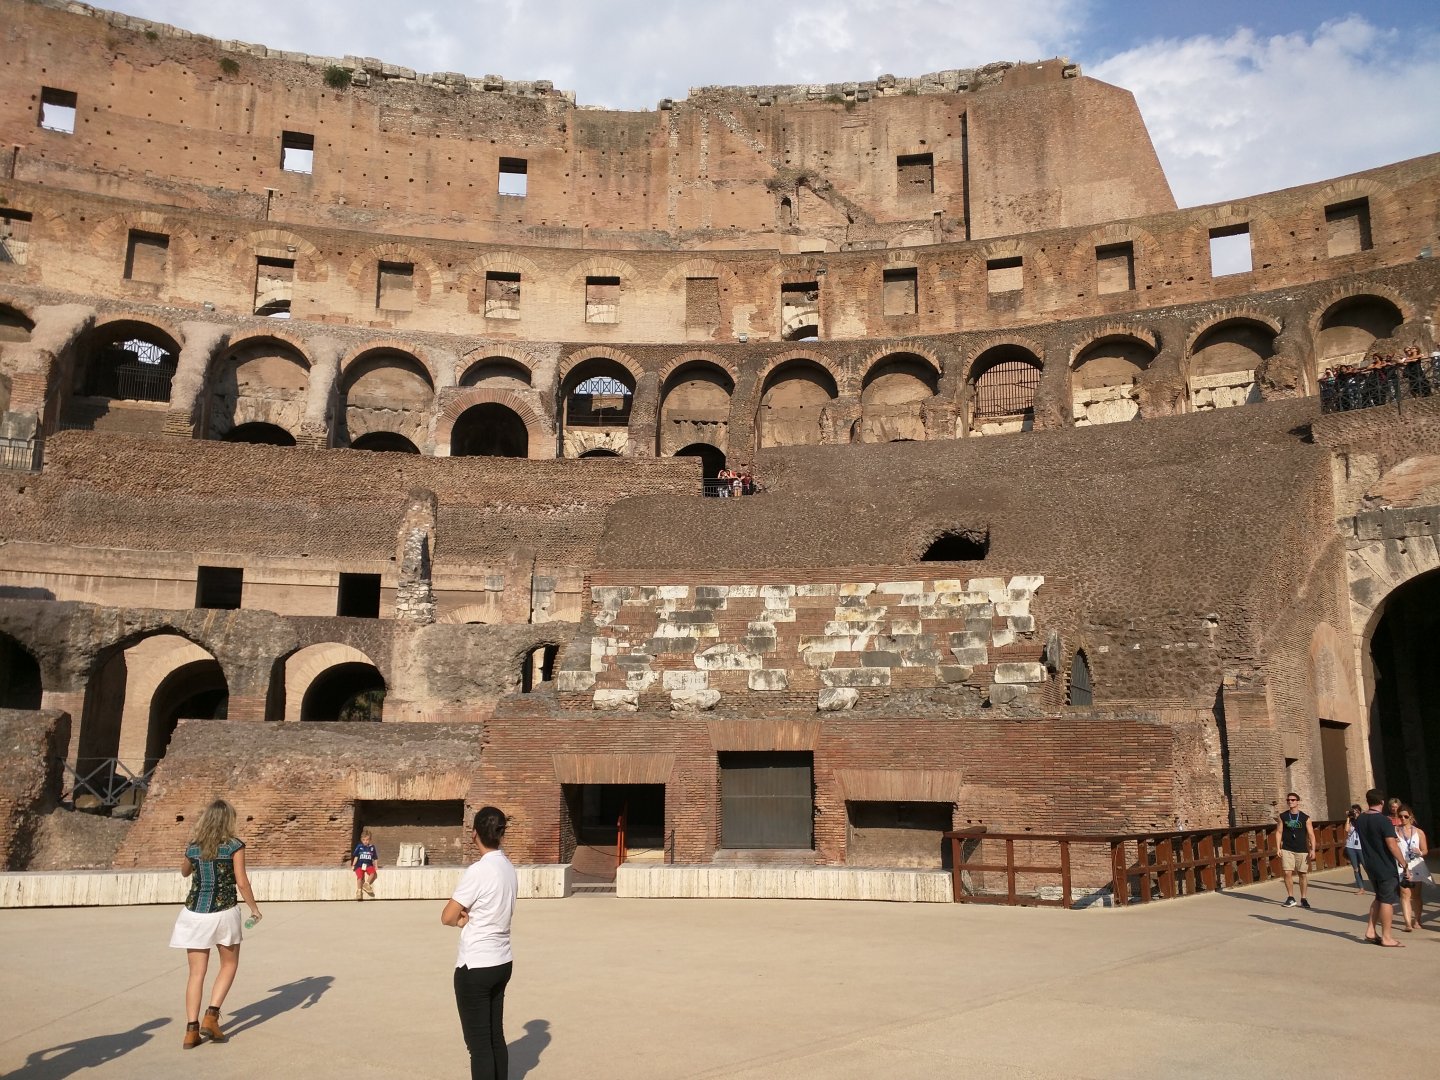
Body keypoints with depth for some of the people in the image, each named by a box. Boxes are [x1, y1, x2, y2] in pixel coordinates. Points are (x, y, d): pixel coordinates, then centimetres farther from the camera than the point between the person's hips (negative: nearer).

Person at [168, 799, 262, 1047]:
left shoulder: (193, 847, 3)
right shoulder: (234, 845, -8)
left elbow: (184, 872, 25)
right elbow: (242, 882, -10)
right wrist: (254, 908, 2)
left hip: (195, 913, 3)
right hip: (224, 912, -3)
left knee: (196, 973, 9)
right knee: (229, 965, 17)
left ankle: (191, 1029, 5)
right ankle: (211, 1016, 3)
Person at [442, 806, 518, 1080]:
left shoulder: (478, 871, -18)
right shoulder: (508, 868, 5)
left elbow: (447, 917, -14)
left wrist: (461, 919, 6)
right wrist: (469, 915, -2)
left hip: (475, 966, -8)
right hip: (502, 962, 8)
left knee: (479, 1042, 0)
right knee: (496, 1036, 16)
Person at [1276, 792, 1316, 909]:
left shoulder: (1305, 818, 0)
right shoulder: (1283, 816, 4)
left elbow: (1311, 835, -1)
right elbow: (1279, 832, 7)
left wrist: (1313, 850, -10)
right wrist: (1278, 848, -1)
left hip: (1302, 850, -1)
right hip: (1287, 850, 1)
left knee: (1303, 874, 3)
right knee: (1287, 873, -7)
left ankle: (1303, 899, 17)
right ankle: (1290, 898, 6)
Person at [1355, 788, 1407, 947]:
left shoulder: (1360, 820, 5)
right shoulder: (1383, 821, -18)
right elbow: (1392, 845, -24)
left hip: (1370, 865, 7)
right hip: (1386, 866, -7)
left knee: (1379, 897, 19)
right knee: (1388, 901, 1)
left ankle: (1370, 930, 16)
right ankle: (1386, 937, 6)